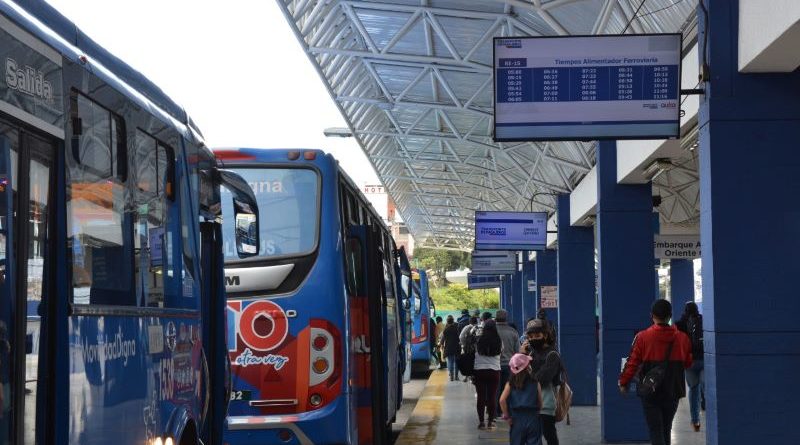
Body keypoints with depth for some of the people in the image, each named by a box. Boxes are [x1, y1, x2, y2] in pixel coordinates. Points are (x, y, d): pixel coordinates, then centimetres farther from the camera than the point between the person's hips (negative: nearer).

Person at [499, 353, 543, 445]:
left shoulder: (510, 384, -4)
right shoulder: (535, 383, -5)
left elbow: (502, 400, -13)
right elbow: (540, 402, -6)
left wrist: (506, 416, -3)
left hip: (517, 419, 1)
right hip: (533, 418, -1)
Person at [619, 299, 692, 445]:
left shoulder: (643, 337, -11)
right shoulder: (682, 337, -4)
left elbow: (632, 362, -8)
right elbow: (688, 363, 7)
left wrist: (623, 382, 5)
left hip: (650, 392, -3)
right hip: (673, 392, 3)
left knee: (655, 430, -3)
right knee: (666, 429, 19)